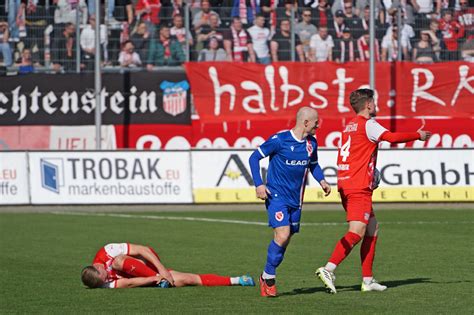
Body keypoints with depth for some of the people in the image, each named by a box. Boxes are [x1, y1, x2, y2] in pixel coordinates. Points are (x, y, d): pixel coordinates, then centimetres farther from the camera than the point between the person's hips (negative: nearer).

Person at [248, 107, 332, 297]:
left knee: (285, 241, 8)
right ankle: (268, 276, -6)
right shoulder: (280, 140, -13)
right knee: (282, 235, -20)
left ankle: (267, 277, 22)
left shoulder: (311, 143, 5)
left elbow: (313, 164, 23)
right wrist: (258, 184, -15)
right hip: (276, 195, -6)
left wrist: (321, 180, 4)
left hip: (296, 199, 6)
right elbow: (254, 157, -7)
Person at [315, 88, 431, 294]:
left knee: (372, 228, 14)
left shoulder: (349, 126, 19)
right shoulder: (368, 124, -7)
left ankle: (367, 280, 12)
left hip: (345, 183, 9)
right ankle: (328, 269, -26)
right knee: (357, 232, -14)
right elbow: (392, 138, -20)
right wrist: (418, 136, -7)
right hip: (359, 187, -9)